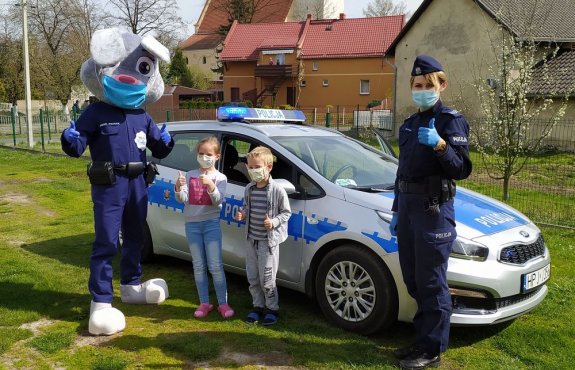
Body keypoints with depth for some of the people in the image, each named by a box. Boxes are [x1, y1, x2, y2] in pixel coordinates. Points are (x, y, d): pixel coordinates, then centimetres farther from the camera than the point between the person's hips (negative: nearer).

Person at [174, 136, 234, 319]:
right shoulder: (190, 175, 7)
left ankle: (223, 303, 5)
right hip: (192, 223, 3)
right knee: (199, 266, 7)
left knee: (215, 265, -3)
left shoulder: (220, 177, 0)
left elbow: (218, 201, -14)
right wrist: (178, 187, -25)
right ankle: (204, 303, 15)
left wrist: (210, 185, -31)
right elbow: (182, 199, -4)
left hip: (211, 223, -2)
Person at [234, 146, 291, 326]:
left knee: (266, 279, 0)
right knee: (252, 278, 13)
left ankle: (272, 309, 19)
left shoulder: (277, 190, -13)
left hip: (269, 241, -6)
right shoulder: (249, 189, 3)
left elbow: (286, 212, -6)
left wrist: (274, 222, -21)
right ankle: (258, 306, 29)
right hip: (252, 239, 6)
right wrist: (241, 214, -4)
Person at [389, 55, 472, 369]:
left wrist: (440, 145, -30)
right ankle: (423, 340, 29)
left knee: (431, 282, -2)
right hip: (408, 206, 8)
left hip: (433, 208, -8)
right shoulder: (409, 125, 17)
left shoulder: (450, 120, -6)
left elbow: (461, 169, -15)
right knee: (413, 280, 15)